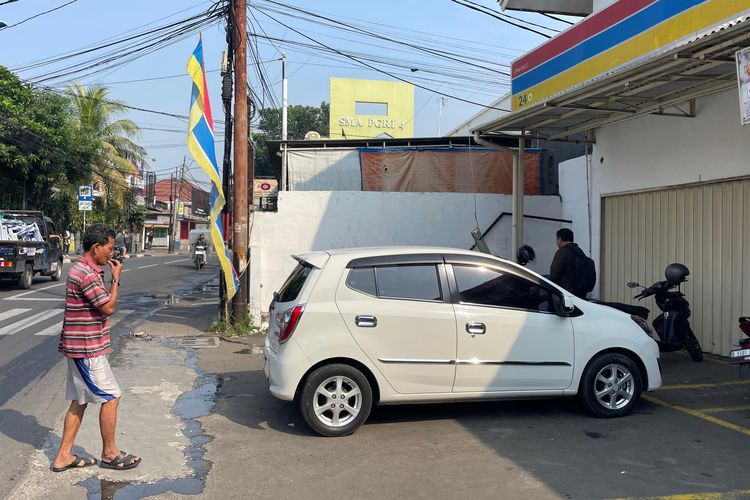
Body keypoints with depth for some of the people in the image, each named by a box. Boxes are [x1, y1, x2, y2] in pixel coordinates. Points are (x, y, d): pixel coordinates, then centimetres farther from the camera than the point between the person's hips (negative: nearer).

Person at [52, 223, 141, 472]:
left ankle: (64, 456, 22)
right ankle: (110, 453, 13)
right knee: (111, 397, 0)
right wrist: (116, 278, -11)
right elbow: (109, 307, -18)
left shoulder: (82, 270, 13)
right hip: (86, 349, -10)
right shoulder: (86, 274, -21)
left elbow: (102, 303, 18)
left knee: (79, 401, 15)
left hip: (80, 347, 10)